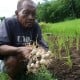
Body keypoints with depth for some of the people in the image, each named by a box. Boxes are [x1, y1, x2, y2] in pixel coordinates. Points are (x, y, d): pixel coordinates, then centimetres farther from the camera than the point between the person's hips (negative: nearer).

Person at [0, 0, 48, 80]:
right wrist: (20, 50, -46)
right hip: (9, 60, -5)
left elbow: (43, 46, -13)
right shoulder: (8, 23, -20)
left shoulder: (35, 26, -8)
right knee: (13, 60, -34)